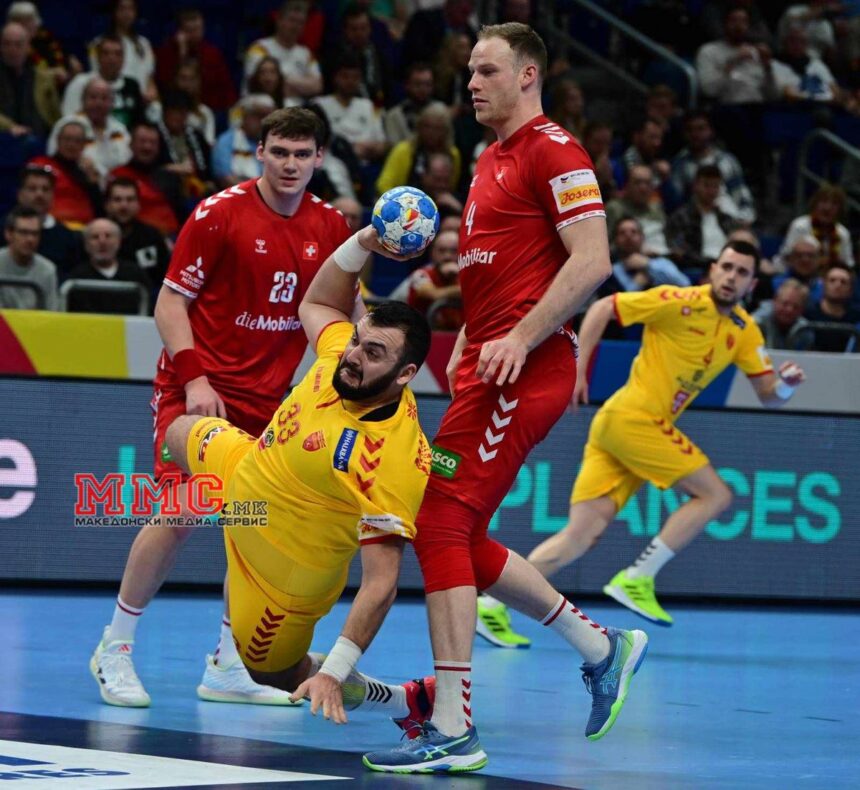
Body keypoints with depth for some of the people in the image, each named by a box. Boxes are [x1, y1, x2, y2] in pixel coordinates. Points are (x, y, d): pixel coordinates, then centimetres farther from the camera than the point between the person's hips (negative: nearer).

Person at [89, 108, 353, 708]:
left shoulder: (330, 226, 6)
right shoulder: (220, 213, -8)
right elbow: (171, 301, -7)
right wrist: (195, 379, -17)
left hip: (266, 399, 5)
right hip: (198, 386, -5)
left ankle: (228, 667, 11)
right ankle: (115, 648, -1)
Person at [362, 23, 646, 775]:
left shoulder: (553, 150, -9)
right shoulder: (493, 160, 20)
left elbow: (592, 261, -18)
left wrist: (520, 338, -23)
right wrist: (465, 345, 17)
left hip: (524, 371, -10)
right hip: (488, 369, 10)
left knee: (441, 526, -14)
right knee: (462, 540, 12)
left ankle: (453, 728, -12)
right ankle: (602, 648, 24)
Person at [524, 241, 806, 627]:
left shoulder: (744, 331, 12)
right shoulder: (681, 303, -9)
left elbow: (768, 394, 12)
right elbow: (601, 308, -5)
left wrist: (786, 383, -11)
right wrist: (577, 370, -11)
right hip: (631, 418, -7)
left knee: (580, 536, -4)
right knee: (715, 494, -8)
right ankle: (636, 579, -7)